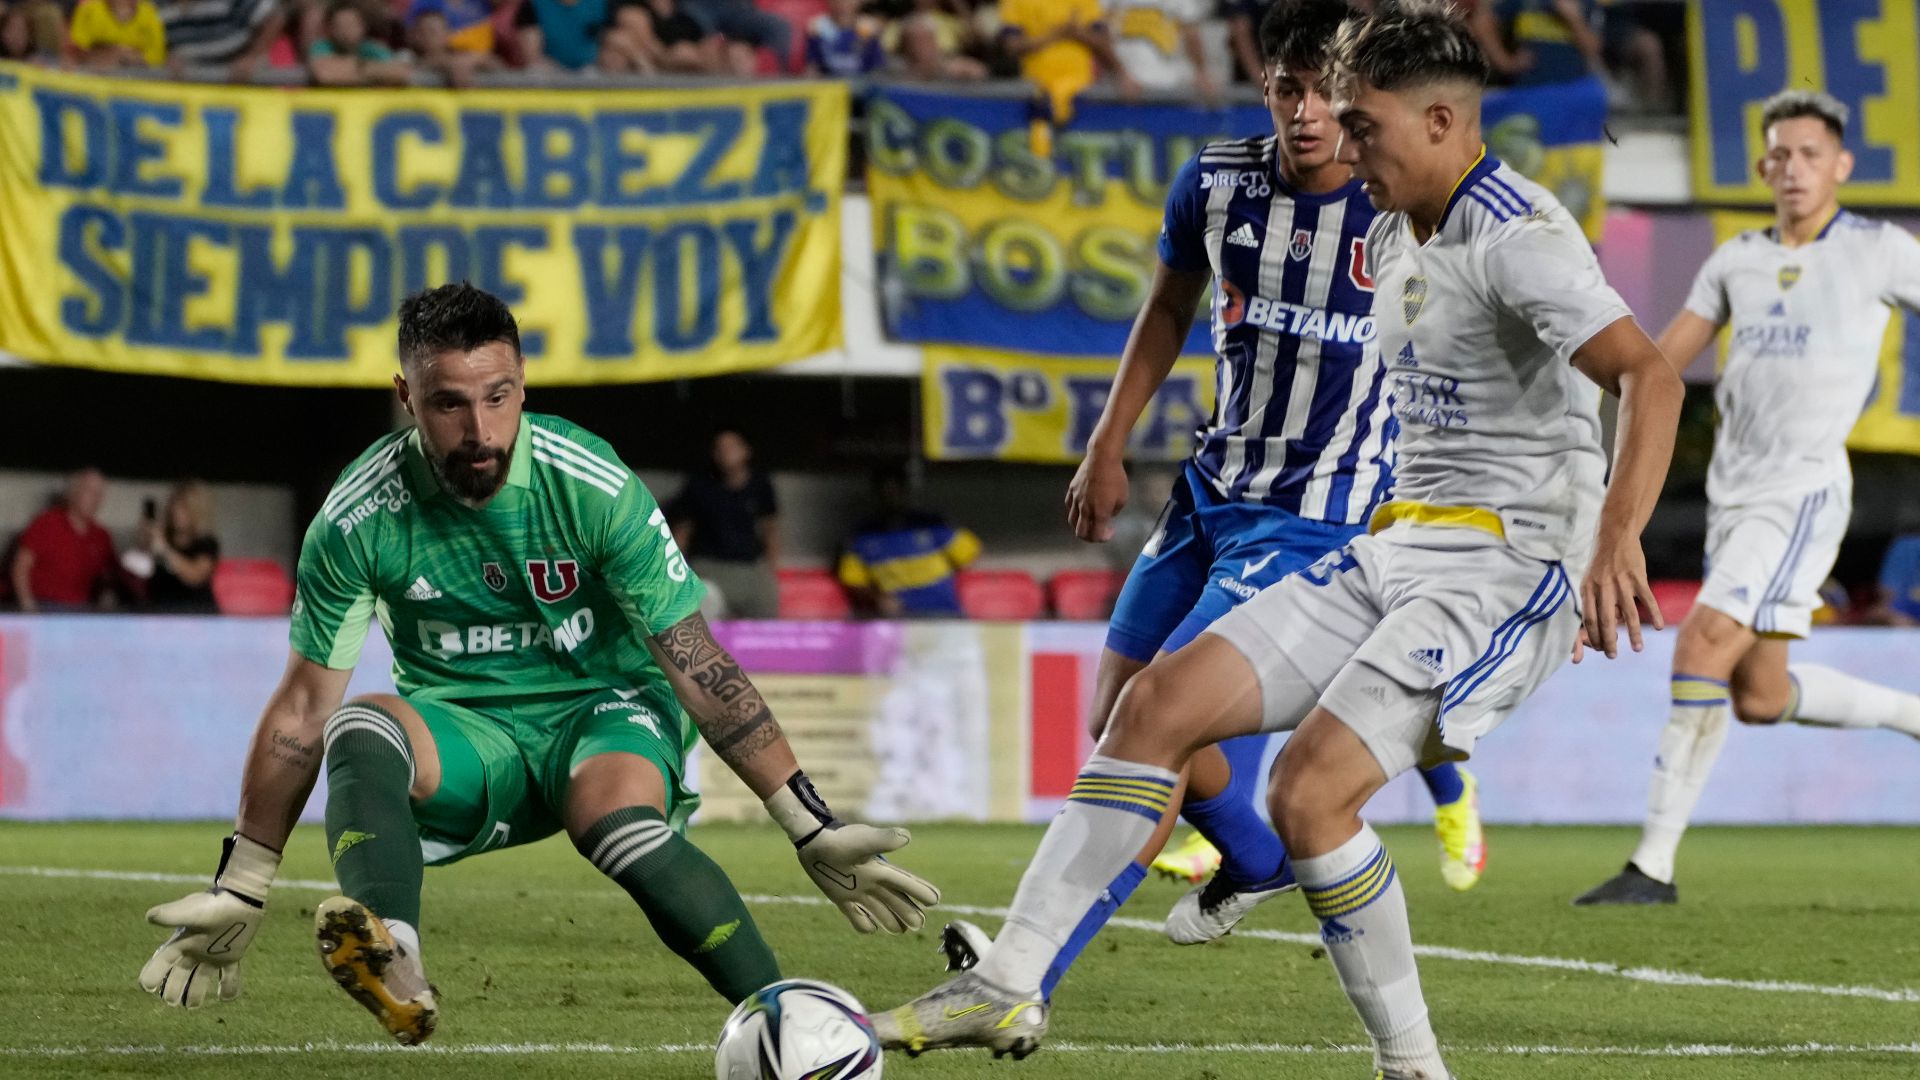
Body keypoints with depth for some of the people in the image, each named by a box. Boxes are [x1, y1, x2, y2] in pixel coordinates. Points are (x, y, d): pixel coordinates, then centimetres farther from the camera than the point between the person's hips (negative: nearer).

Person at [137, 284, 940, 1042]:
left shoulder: (594, 487, -16)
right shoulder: (359, 517, -12)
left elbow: (697, 665, -12)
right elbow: (303, 704, -3)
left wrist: (813, 832, -14)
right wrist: (239, 893, -2)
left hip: (604, 708, -2)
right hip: (463, 737, 2)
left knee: (619, 826, -37)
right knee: (359, 730, -32)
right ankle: (388, 956, -57)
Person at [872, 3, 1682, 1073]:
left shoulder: (1520, 239, -17)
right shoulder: (1395, 237, 13)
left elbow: (1652, 378, -28)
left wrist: (1617, 540, -39)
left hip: (1507, 569, -9)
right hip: (1397, 550, 9)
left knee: (1309, 792, -22)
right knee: (1159, 704, -1)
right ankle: (1009, 986, 0)